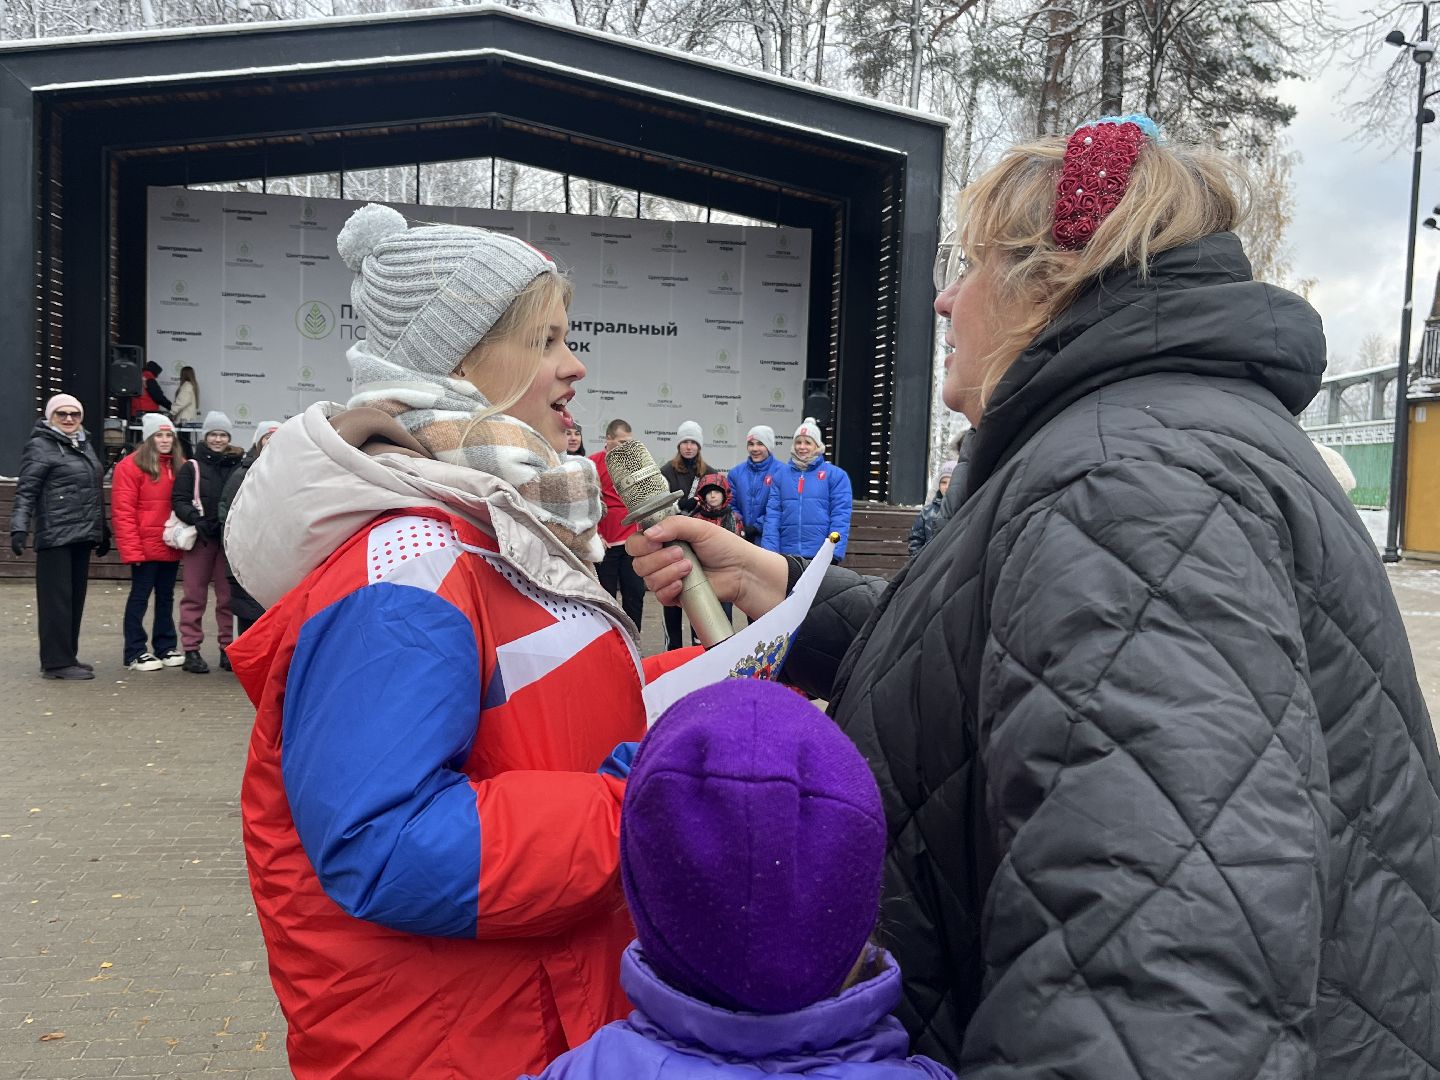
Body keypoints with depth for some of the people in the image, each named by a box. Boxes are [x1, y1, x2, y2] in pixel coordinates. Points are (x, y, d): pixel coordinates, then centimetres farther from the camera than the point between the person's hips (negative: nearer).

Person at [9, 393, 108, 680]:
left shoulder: (85, 444, 18)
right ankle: (56, 662, 1)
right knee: (56, 599, -4)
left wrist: (103, 531, 23)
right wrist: (19, 527, -22)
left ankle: (67, 656, 19)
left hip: (82, 537, 7)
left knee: (76, 599, 11)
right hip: (55, 537, -7)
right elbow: (26, 492, -11)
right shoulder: (40, 447, -4)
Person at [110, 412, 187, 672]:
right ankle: (135, 653, 10)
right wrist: (132, 549, -17)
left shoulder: (180, 466, 10)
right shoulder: (131, 465, -8)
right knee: (139, 597, 2)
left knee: (166, 597, 14)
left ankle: (165, 647, 25)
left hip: (171, 547, 6)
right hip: (145, 547, -6)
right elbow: (122, 511, -12)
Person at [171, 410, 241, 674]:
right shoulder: (191, 467, 5)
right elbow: (179, 500, -2)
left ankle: (228, 649, 11)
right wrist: (196, 519, -18)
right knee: (195, 595, 1)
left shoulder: (237, 466, 11)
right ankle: (191, 650, 6)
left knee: (228, 597, 4)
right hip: (199, 538, -2)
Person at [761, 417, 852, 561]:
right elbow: (773, 514, 4)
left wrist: (834, 553, -14)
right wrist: (769, 549, -6)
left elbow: (840, 516, -5)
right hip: (786, 555, 3)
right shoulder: (781, 474, 10)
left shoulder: (835, 475, 1)